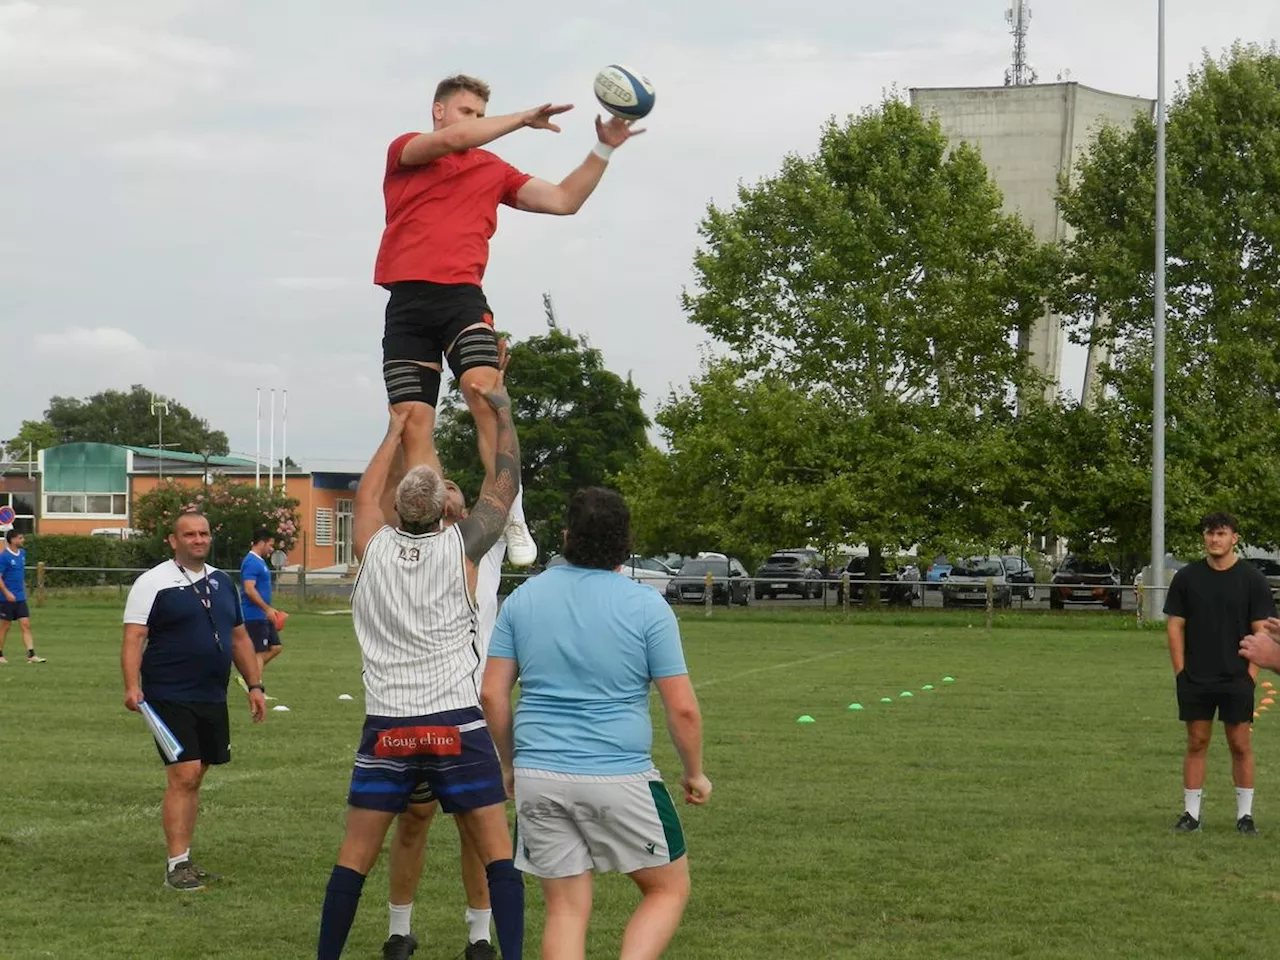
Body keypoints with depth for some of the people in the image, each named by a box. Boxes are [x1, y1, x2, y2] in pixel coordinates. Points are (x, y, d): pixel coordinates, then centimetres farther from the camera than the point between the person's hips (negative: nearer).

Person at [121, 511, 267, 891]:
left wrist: (254, 685, 17)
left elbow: (239, 637, 22)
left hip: (212, 700, 6)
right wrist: (132, 686, -24)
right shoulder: (153, 583, -6)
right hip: (170, 699, -6)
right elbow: (133, 638, -12)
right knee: (183, 776, -13)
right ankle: (177, 866, -10)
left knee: (193, 778, 11)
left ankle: (185, 860, 19)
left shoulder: (222, 583, 15)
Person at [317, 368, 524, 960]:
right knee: (498, 851, 4)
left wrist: (395, 432, 39)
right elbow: (505, 483, 12)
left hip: (386, 727, 2)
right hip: (457, 723, -2)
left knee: (356, 856, 8)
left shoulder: (374, 547, 3)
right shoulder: (461, 548, -2)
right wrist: (502, 411, 25)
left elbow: (366, 494, 26)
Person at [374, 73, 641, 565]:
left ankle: (511, 519, -25)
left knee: (485, 390, -25)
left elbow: (563, 200, 22)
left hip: (462, 297, 0)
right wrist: (525, 118, -4)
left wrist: (604, 149, 14)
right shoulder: (404, 151, 12)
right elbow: (450, 140, -8)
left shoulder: (493, 169, 21)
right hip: (407, 303, 0)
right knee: (413, 422, -7)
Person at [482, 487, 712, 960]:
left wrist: (510, 762, 19)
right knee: (668, 889, 14)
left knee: (566, 910, 9)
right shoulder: (647, 605, -6)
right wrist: (694, 773, 10)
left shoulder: (523, 597, 4)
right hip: (620, 778, -3)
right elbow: (682, 708, -6)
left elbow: (492, 694, 5)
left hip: (537, 778, 4)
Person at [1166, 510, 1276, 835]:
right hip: (1195, 679, 1)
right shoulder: (1186, 577, 4)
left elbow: (1261, 630, -1)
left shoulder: (1252, 579, -1)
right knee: (1196, 743, 5)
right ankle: (1191, 813, 10)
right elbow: (1175, 625, 5)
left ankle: (1245, 814, 10)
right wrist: (1181, 672, -2)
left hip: (1237, 678, -1)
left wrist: (1251, 673, -8)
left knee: (1240, 745, 2)